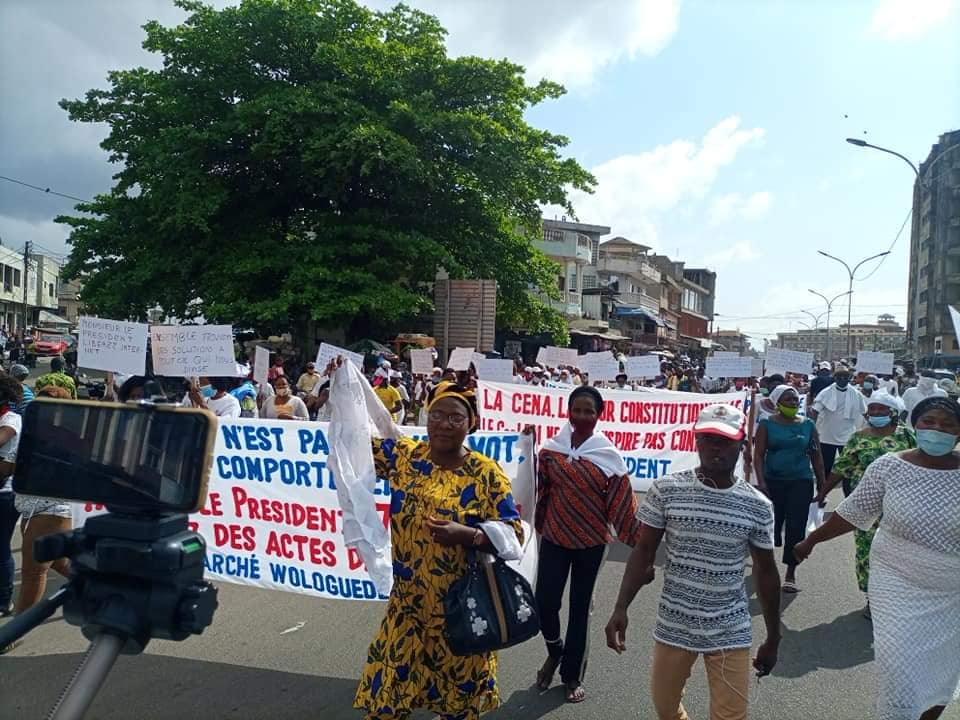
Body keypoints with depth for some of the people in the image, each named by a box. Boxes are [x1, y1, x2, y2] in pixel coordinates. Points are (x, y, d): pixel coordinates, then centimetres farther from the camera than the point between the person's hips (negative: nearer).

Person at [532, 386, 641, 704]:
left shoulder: (609, 455, -9)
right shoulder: (550, 449, -3)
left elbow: (621, 503, -7)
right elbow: (542, 493, 5)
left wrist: (639, 541, -8)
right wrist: (539, 527, 11)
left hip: (591, 542, -1)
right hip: (554, 539, 1)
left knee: (580, 608, 10)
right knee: (545, 603, 0)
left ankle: (573, 676, 29)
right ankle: (555, 652, 34)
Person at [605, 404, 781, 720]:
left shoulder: (758, 506, -6)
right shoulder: (666, 490, -9)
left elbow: (766, 572, 5)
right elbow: (643, 553, -3)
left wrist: (773, 638, 10)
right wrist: (620, 608, -11)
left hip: (730, 632, 0)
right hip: (674, 626, 1)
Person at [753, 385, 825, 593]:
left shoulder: (808, 425, 7)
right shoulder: (767, 424, 0)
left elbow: (816, 456, 10)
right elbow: (759, 455, -4)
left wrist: (822, 484, 7)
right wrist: (761, 482, -12)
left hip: (801, 482, 1)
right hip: (773, 481, -1)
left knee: (796, 527, -3)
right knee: (771, 523, 5)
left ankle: (790, 573, 7)